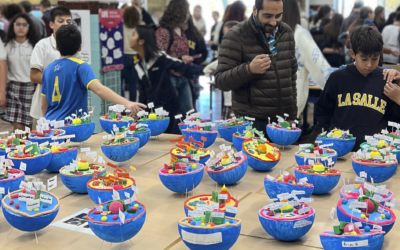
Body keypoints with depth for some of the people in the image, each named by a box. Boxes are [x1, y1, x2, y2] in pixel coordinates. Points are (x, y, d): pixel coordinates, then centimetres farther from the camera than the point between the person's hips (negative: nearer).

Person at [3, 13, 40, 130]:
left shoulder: (35, 45, 0)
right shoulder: (7, 46, 5)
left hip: (31, 87, -1)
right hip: (14, 87, 1)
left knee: (28, 125, 2)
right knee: (18, 127, -4)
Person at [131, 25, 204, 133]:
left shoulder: (160, 58, -14)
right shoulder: (137, 64, 5)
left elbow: (184, 67, -17)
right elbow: (142, 90, 12)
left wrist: (205, 70, -31)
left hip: (167, 106, -6)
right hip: (151, 109, 6)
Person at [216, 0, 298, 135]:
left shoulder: (287, 32, 6)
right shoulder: (236, 36, -10)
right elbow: (221, 81, -12)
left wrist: (293, 112, 14)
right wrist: (248, 69, -29)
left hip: (284, 119, 5)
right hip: (251, 121, -4)